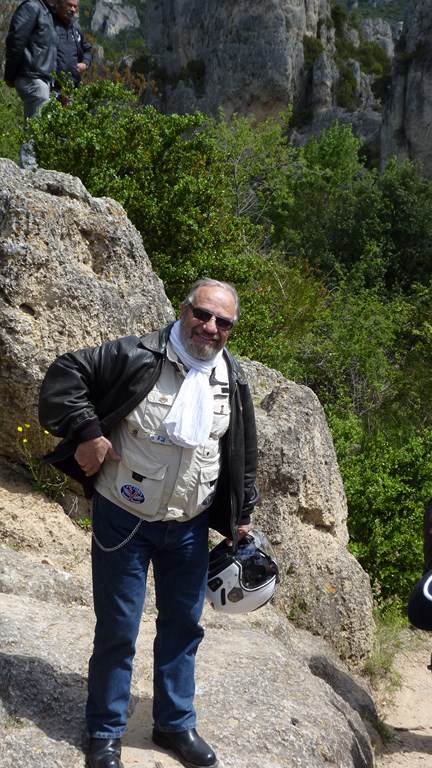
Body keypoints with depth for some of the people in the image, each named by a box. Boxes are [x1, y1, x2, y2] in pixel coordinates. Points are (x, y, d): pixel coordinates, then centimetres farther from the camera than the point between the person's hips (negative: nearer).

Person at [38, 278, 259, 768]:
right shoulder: (138, 357, -15)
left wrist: (240, 515, 14)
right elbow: (64, 375, -13)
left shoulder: (232, 380, 2)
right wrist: (85, 430, -23)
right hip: (124, 521, -5)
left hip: (189, 527, 5)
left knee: (183, 625, 16)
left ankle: (176, 723, 34)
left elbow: (244, 453, 13)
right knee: (117, 630, 4)